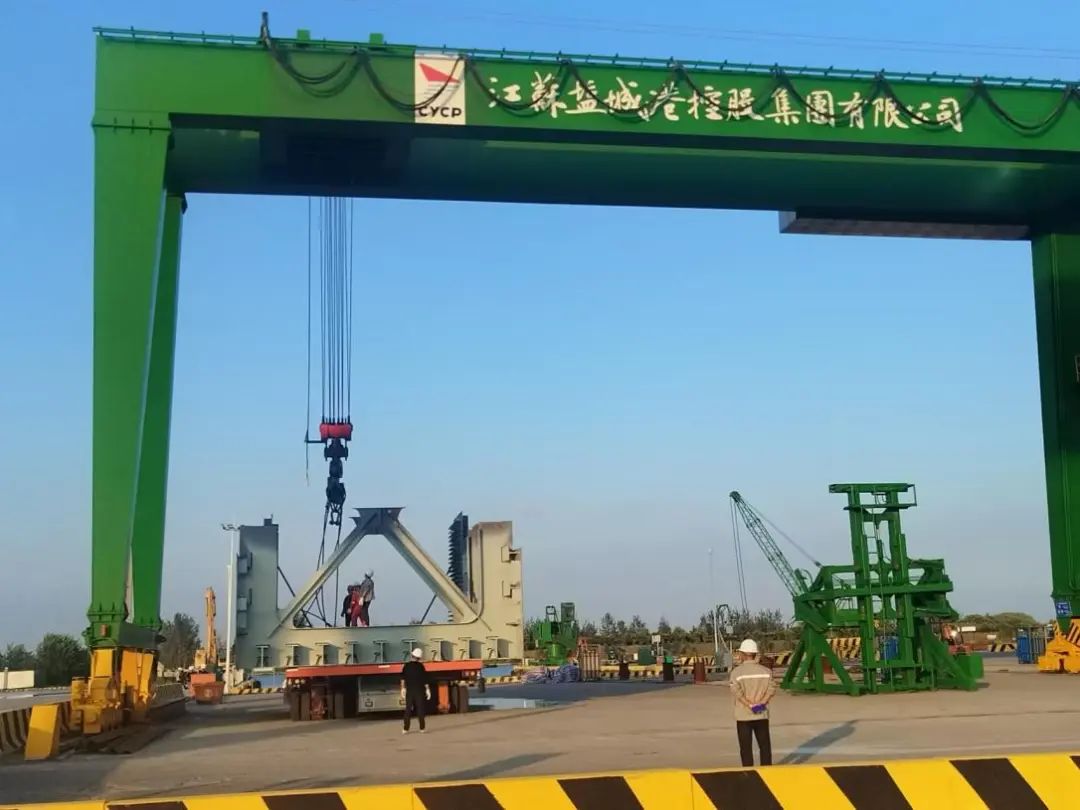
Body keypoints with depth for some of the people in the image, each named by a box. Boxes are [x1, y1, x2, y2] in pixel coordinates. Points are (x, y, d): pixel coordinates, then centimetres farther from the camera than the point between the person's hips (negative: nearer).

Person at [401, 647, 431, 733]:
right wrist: (427, 689, 1)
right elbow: (424, 679, -6)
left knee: (408, 709, 5)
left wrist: (403, 689, 9)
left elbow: (403, 679, 3)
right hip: (419, 690, -2)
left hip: (409, 690, 2)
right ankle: (422, 728, 2)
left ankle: (405, 729, 1)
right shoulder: (420, 666, -8)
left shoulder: (406, 666, 0)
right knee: (420, 709, 4)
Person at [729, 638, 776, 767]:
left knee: (746, 748, 5)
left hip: (743, 716, -3)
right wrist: (761, 703, -13)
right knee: (765, 746, 12)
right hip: (762, 715, 3)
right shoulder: (765, 671, 3)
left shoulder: (737, 672, -7)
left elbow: (737, 692, -18)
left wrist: (751, 705, -17)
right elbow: (772, 688, -6)